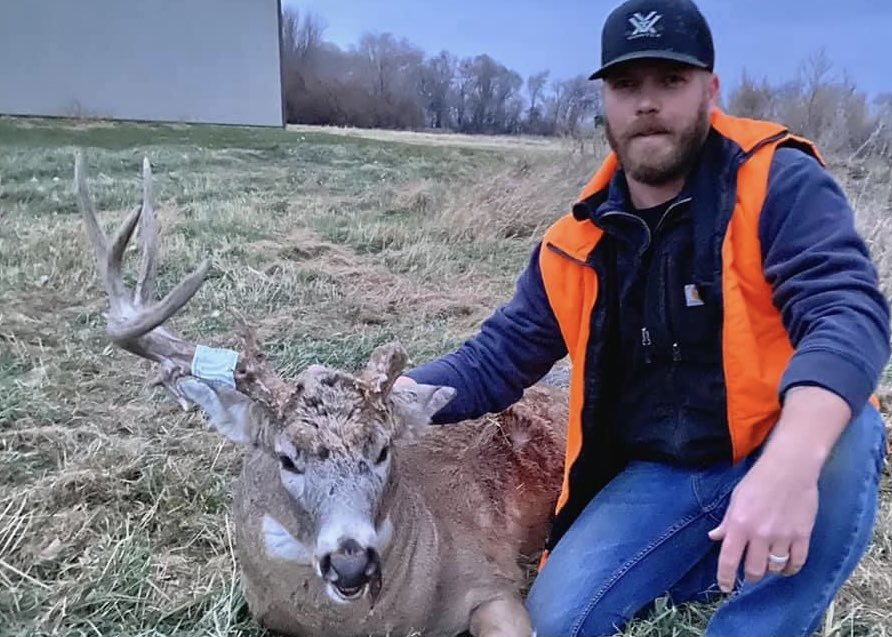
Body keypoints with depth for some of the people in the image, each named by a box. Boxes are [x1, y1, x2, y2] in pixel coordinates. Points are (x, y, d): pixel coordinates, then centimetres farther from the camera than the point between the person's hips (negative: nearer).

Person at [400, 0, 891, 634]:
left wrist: (791, 465, -46)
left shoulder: (778, 183, -13)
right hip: (656, 477, 4)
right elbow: (494, 360, 2)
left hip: (785, 456, -3)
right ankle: (708, 570, 13)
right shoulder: (579, 242, 0)